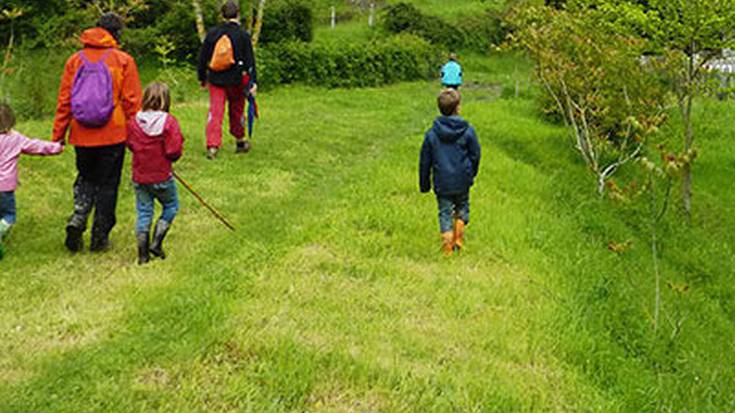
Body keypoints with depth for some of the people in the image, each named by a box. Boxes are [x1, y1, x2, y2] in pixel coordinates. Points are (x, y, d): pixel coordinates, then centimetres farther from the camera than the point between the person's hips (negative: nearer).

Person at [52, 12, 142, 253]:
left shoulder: (75, 60, 3)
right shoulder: (123, 61, -5)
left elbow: (64, 101, 3)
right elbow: (132, 102, -6)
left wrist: (58, 135, 9)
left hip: (82, 135, 3)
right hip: (113, 135, -2)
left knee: (86, 179, 22)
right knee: (107, 184, 9)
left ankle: (78, 219, -2)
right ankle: (100, 238, 14)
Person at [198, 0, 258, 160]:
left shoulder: (212, 33, 1)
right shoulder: (243, 35, -7)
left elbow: (203, 57, 6)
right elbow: (250, 60, -9)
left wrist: (202, 77, 17)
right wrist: (253, 82, -8)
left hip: (215, 80, 1)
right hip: (236, 80, -1)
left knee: (215, 112, 1)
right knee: (237, 110, 15)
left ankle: (212, 146, -8)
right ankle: (240, 142, 30)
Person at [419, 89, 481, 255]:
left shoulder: (432, 134, -6)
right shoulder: (468, 131, -10)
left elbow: (425, 161, 0)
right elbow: (475, 155, 0)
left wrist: (424, 184, 11)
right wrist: (471, 175, 17)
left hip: (442, 183, 0)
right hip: (462, 181, 0)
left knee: (445, 213, 9)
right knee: (462, 207, 22)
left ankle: (448, 247, 10)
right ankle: (458, 240, 23)